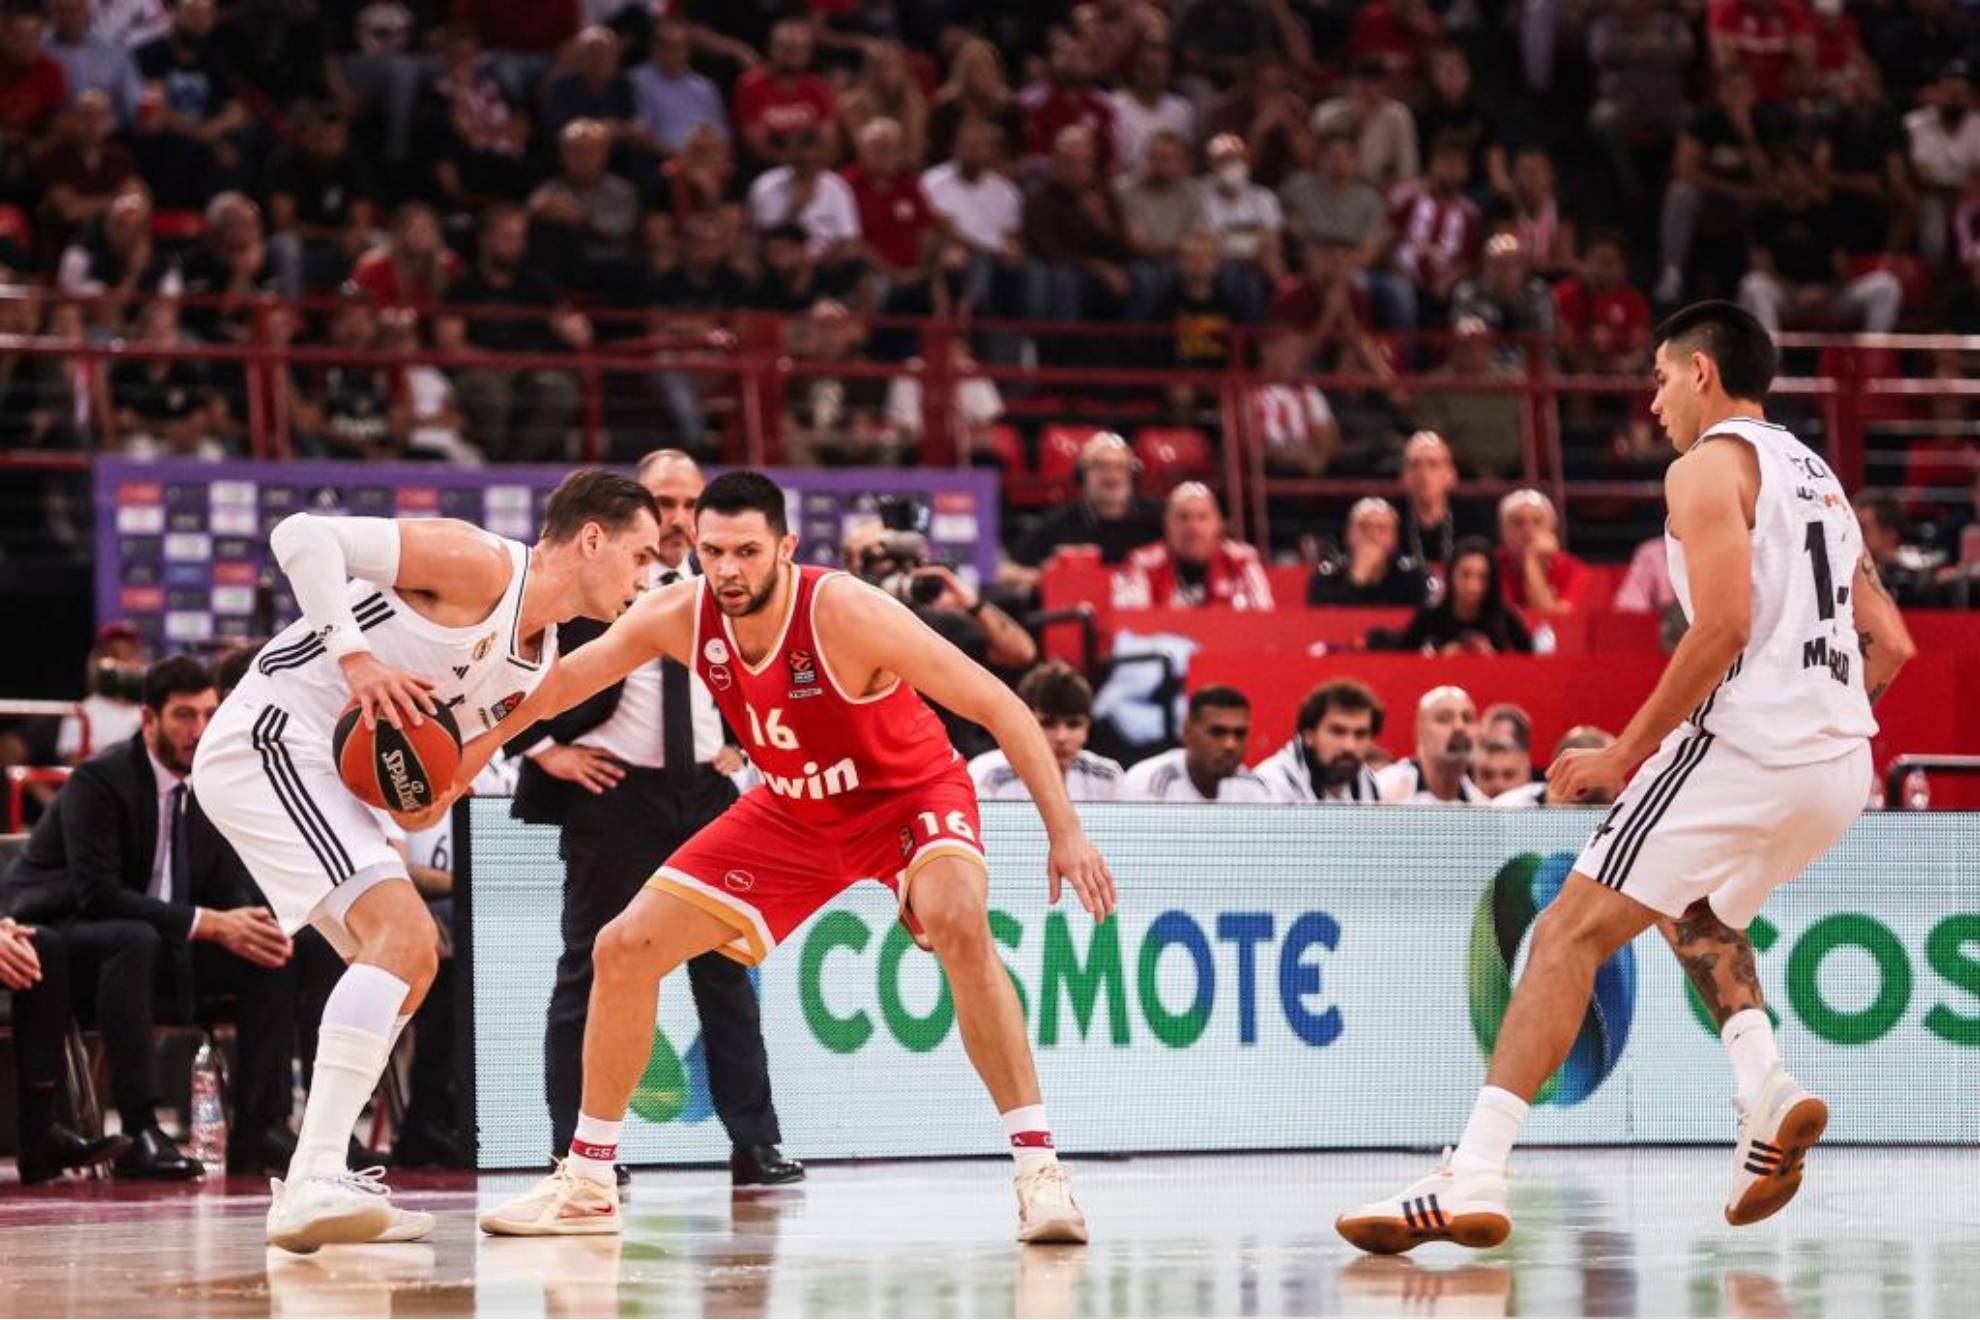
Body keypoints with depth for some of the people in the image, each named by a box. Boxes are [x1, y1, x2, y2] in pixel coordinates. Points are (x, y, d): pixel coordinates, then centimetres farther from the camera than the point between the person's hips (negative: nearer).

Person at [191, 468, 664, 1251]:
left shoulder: (539, 663, 14)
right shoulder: (480, 565, -13)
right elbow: (302, 535, -20)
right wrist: (356, 656, -26)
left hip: (315, 771, 11)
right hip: (268, 738, -11)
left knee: (408, 959, 18)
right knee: (403, 931, -22)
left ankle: (311, 1185, 16)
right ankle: (315, 1184, -31)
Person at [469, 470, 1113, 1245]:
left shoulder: (844, 613, -32)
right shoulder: (678, 616, -18)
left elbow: (998, 707, -29)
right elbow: (561, 682, 1)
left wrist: (1065, 830, -34)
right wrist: (474, 749, -2)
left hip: (910, 793, -5)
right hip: (794, 811, 6)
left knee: (960, 925, -37)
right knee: (623, 949, -1)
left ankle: (1040, 1174, -32)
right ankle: (586, 1185, 15)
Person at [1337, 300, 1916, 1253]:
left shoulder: (1710, 466, -2)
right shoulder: (1817, 477, 24)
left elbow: (1725, 625, -15)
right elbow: (1892, 645, 21)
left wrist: (1625, 755, -11)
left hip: (1743, 742, -9)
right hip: (1841, 763, 9)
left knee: (1570, 933, -7)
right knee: (1694, 907, 33)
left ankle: (1475, 1177, -17)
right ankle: (1765, 1086, 7)